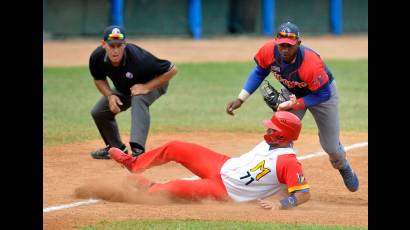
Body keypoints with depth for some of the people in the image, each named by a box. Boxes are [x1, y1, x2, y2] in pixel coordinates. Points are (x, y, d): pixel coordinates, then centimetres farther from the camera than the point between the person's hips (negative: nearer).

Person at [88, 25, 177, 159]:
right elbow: (98, 79, -2)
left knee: (138, 99, -37)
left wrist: (146, 87, -35)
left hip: (153, 83, -6)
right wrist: (110, 96, -20)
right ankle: (117, 148, 27)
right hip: (124, 88, 6)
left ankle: (138, 150, -46)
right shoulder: (97, 57, -26)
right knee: (98, 112, 4)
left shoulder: (138, 57, -40)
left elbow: (172, 70, -31)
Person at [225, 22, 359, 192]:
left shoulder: (311, 63, -43)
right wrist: (240, 99, -15)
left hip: (323, 91, -3)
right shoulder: (268, 51, -29)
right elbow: (259, 72, -8)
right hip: (291, 92, 3)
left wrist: (294, 105, -35)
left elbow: (323, 94, -30)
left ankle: (343, 167, 42)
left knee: (331, 146, 7)